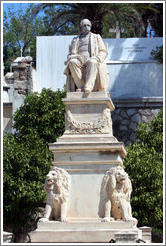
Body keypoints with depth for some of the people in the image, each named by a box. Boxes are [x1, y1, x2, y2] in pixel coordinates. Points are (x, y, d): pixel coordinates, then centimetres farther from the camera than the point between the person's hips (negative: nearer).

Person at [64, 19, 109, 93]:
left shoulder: (97, 37, 24)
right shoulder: (75, 40, 28)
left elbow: (103, 51, 14)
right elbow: (71, 54, 19)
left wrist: (97, 58, -9)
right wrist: (72, 57, -7)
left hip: (91, 60, -2)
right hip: (79, 61, 2)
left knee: (93, 62, -41)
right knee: (72, 62, -36)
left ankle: (88, 86, -56)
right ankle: (81, 86, -38)